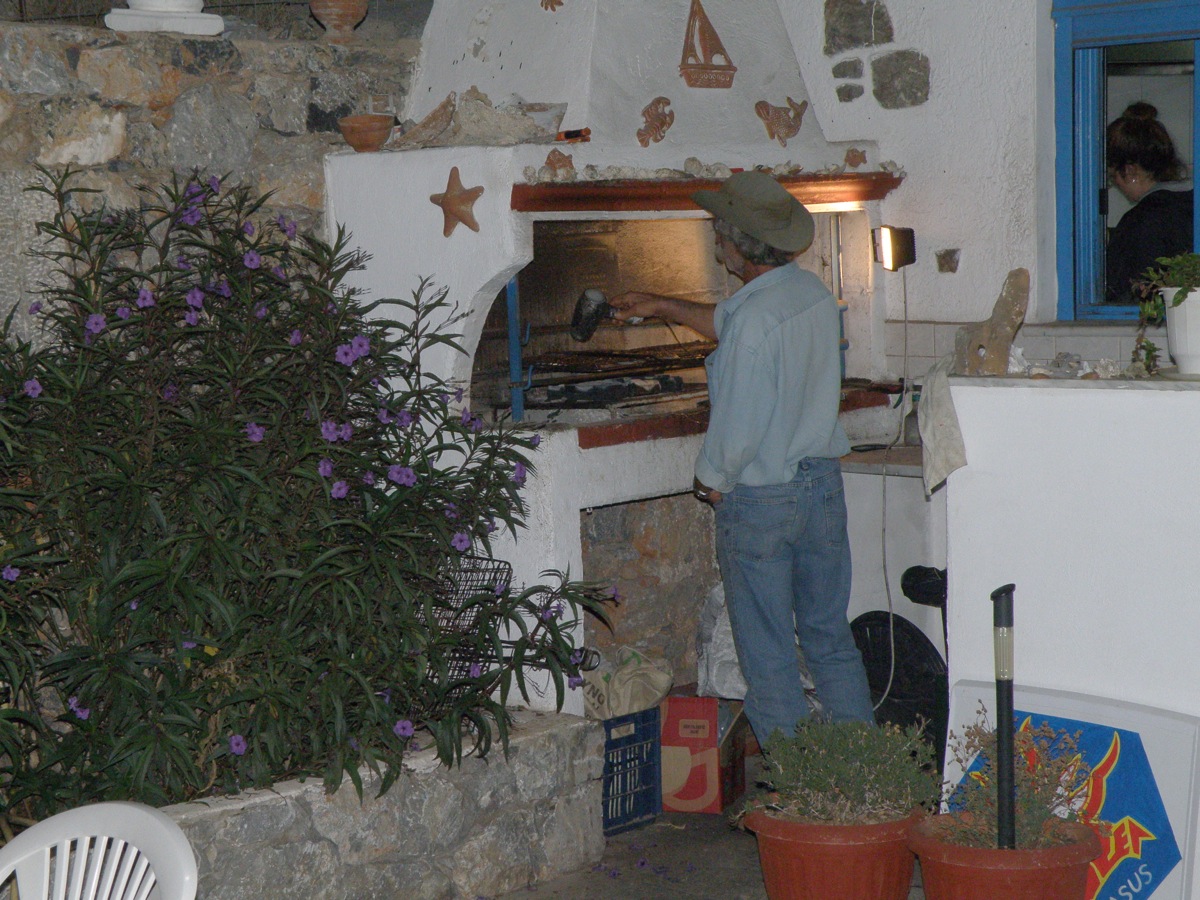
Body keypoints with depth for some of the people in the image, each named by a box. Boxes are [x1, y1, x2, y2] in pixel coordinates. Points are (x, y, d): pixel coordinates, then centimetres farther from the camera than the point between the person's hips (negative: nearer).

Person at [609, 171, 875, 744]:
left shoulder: (755, 318, -24)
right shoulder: (813, 292, 3)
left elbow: (739, 428, -21)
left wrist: (713, 481, -2)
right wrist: (662, 307, 29)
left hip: (760, 498, -8)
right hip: (823, 482, 8)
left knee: (768, 655, 5)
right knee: (831, 638, 17)